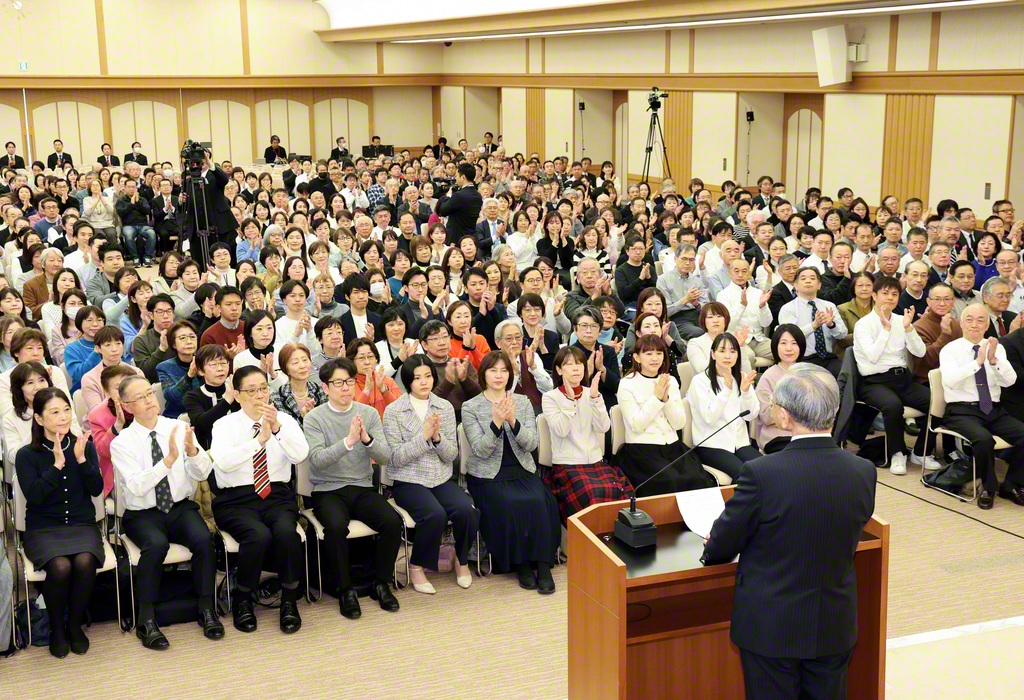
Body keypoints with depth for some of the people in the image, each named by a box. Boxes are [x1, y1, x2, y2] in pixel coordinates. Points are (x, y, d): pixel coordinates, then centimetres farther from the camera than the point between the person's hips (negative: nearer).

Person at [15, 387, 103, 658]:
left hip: (82, 525, 2)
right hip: (43, 529, -2)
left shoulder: (85, 446, 5)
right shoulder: (27, 455, -1)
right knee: (60, 566, -32)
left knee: (85, 562, -31)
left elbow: (97, 489, -3)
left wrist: (81, 458, -17)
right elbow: (34, 496, -14)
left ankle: (75, 624, -4)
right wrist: (57, 464, -22)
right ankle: (56, 628, -4)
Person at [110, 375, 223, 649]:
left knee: (204, 538, -27)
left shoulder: (179, 428, 3)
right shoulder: (121, 443, -5)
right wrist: (169, 459, -29)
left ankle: (206, 609, -11)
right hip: (142, 514, -2)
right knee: (156, 544, -33)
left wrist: (192, 451, -23)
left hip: (181, 508, 2)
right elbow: (137, 486, -19)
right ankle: (147, 620, -19)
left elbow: (202, 473, -2)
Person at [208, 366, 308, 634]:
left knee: (287, 532, -30)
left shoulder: (285, 420, 9)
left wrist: (277, 428, -23)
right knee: (259, 535, -32)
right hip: (237, 499, -2)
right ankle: (242, 600, -6)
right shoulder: (225, 424, 3)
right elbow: (222, 461, -17)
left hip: (277, 496, 2)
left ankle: (289, 600, -9)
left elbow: (300, 455, -9)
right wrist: (259, 439, -24)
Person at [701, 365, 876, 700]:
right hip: (835, 626, 4)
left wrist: (712, 549, 13)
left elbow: (722, 547, -12)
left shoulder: (761, 473, -24)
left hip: (771, 627, -4)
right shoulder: (863, 472, -10)